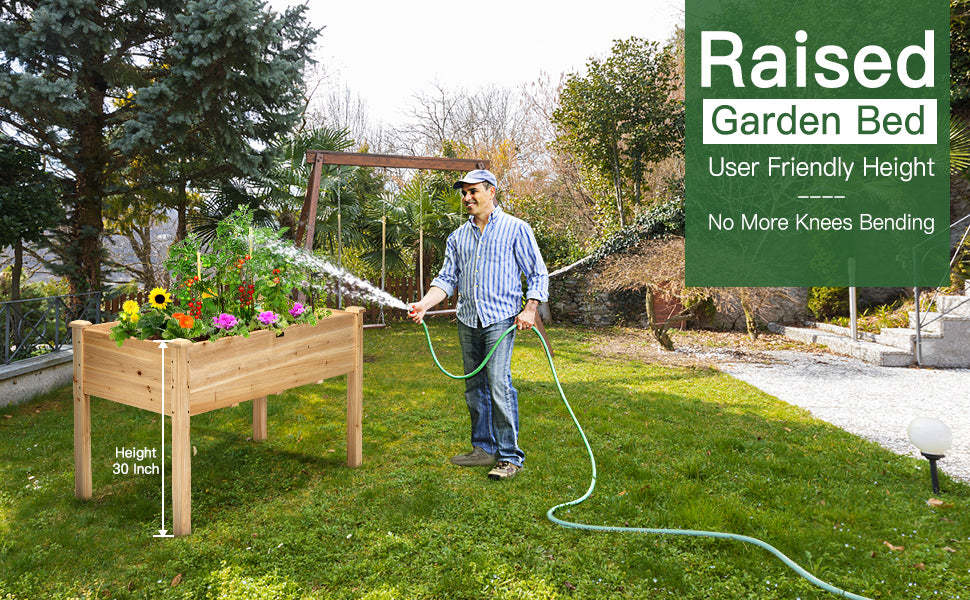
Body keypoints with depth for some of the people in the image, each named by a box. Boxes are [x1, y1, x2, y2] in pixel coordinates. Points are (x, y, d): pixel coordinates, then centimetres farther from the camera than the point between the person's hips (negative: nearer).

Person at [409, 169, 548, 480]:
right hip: (467, 320, 6)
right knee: (474, 388, 9)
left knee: (499, 385, -13)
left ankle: (509, 456, -5)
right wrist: (424, 303, -5)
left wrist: (530, 308, -10)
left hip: (501, 318, -6)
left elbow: (538, 274, 3)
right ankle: (484, 448, 21)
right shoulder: (458, 237, 15)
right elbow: (447, 278, 12)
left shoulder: (516, 229, 2)